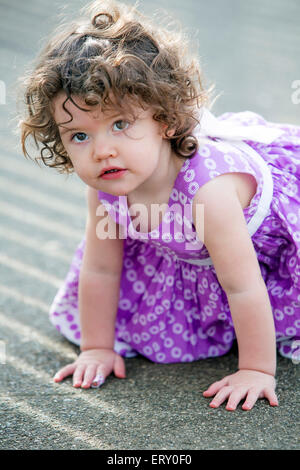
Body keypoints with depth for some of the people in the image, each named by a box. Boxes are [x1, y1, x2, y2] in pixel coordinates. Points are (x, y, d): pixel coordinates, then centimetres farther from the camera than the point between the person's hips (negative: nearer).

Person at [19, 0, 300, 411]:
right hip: (186, 251, 5)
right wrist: (97, 348, -2)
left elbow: (243, 288, -39)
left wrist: (257, 370, -30)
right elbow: (100, 270, -10)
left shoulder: (208, 188, -45)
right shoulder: (105, 188, -24)